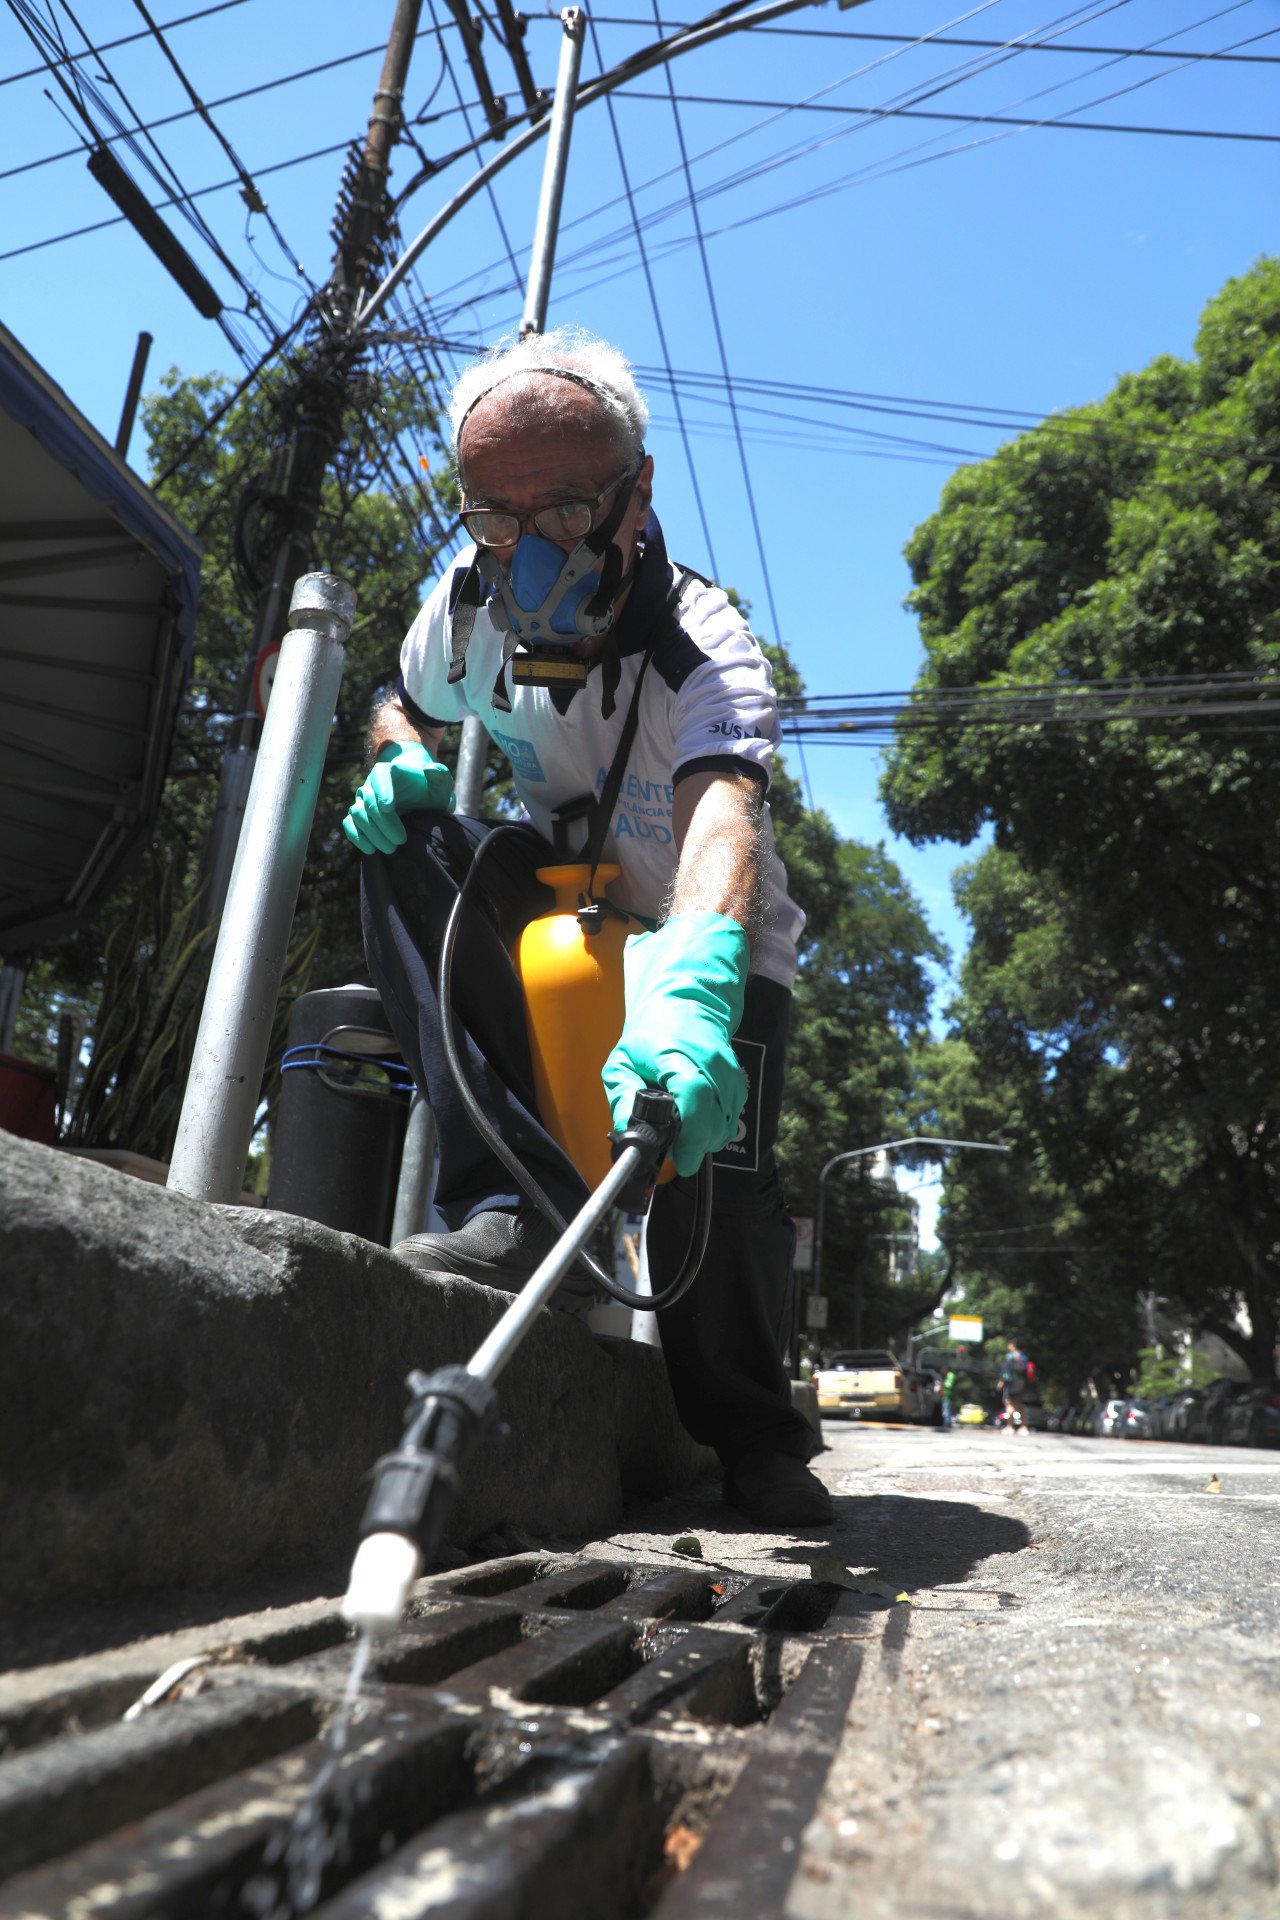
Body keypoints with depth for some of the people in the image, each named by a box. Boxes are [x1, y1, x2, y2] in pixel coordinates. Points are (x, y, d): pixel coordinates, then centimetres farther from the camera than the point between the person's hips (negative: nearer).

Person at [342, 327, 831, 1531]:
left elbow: (723, 820, -48)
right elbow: (405, 711, 7)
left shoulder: (706, 648, -28)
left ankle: (754, 1442, 6)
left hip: (713, 935, -3)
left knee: (716, 1169, -23)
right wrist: (400, 766, -19)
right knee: (407, 851, -26)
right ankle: (515, 1203, -30)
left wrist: (691, 989, -69)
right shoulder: (469, 604, -13)